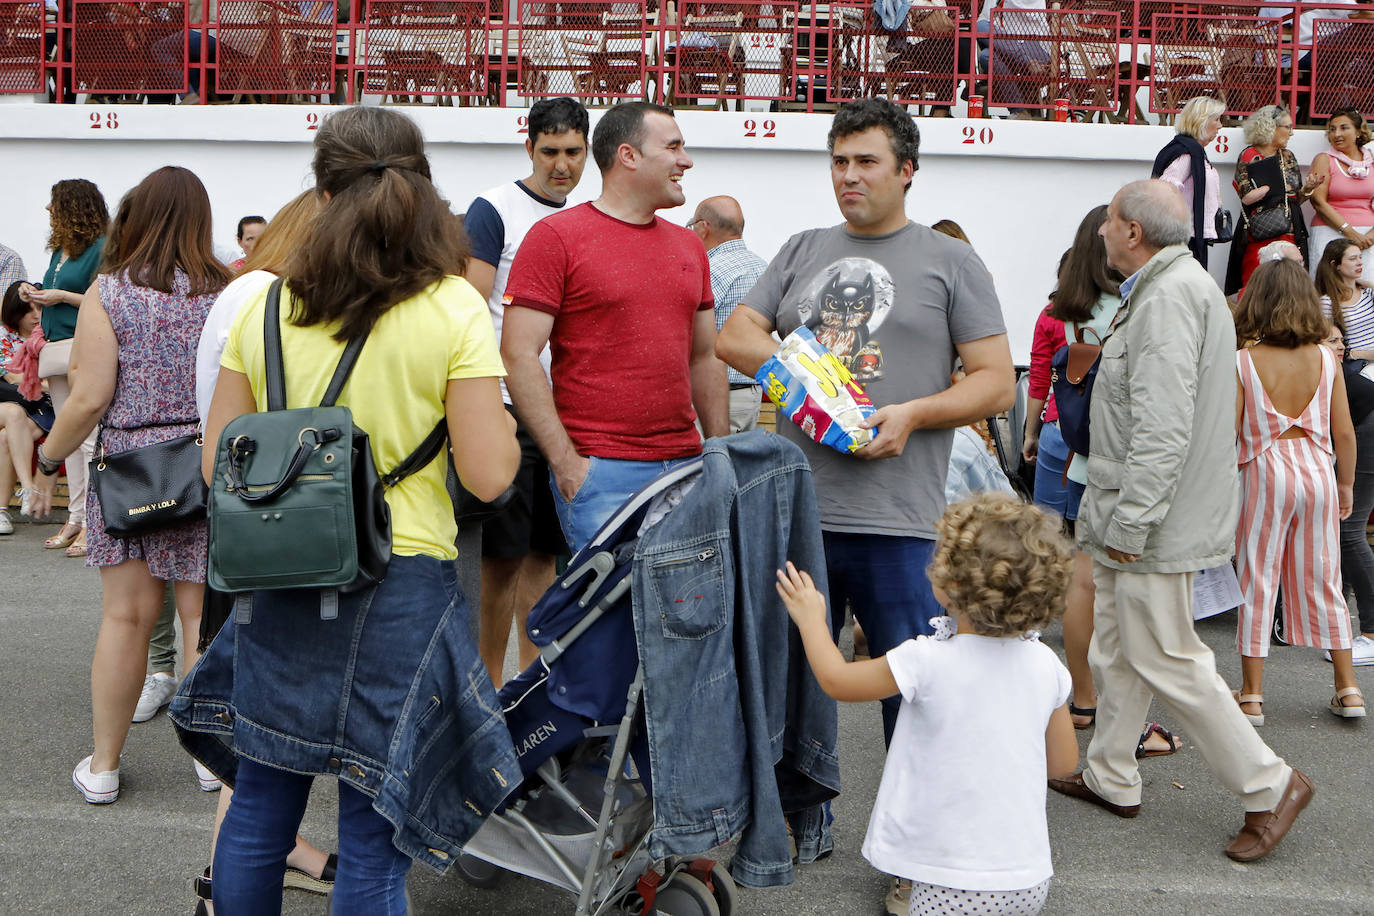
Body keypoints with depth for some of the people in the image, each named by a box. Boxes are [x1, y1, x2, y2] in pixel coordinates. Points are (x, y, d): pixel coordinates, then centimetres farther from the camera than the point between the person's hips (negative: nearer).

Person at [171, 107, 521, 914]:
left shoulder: (266, 308, 2)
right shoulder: (454, 309, -9)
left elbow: (218, 465, 5)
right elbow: (488, 475, -13)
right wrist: (501, 417, 7)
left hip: (278, 581, 4)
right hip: (400, 580, -4)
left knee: (259, 809, 19)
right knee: (373, 837, 7)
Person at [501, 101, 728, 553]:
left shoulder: (689, 245, 16)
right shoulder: (555, 237, -3)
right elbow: (519, 356, -9)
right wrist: (566, 463, -14)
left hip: (686, 466, 6)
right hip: (600, 470, -6)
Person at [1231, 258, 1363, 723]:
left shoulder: (1242, 362, -9)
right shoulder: (1325, 358, -1)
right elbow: (1344, 432, 2)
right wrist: (1346, 484, 14)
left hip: (1264, 474, -3)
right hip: (1318, 472, 3)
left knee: (1256, 583, 5)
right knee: (1322, 581, 13)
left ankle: (1251, 695, 9)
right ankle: (1347, 688, 19)